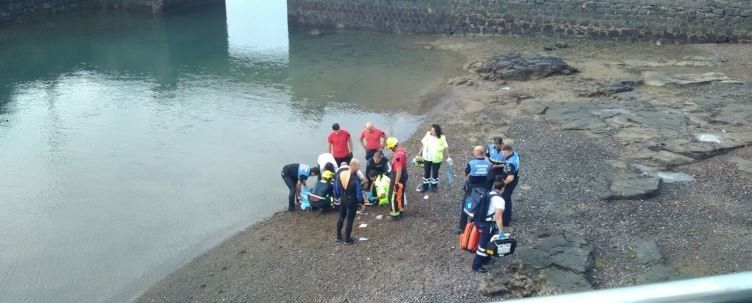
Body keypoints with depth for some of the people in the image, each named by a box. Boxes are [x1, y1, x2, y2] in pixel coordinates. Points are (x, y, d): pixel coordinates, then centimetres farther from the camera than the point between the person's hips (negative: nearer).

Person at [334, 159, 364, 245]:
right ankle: (347, 239, 23)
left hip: (343, 200, 5)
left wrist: (337, 196, 18)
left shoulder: (340, 174, -12)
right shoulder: (355, 178, -29)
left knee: (341, 217, 23)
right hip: (352, 201, -5)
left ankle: (338, 236, 37)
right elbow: (358, 192, -18)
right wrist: (361, 201, -1)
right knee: (350, 220, 10)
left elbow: (336, 188, 1)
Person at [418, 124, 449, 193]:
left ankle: (434, 185, 35)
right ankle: (425, 186, 30)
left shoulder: (442, 138, -16)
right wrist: (420, 153, 7)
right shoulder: (428, 135, -11)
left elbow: (445, 148, -6)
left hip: (436, 159, -2)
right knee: (426, 172, 14)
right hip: (427, 158, 2)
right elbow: (423, 144, 1)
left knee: (435, 172, 15)